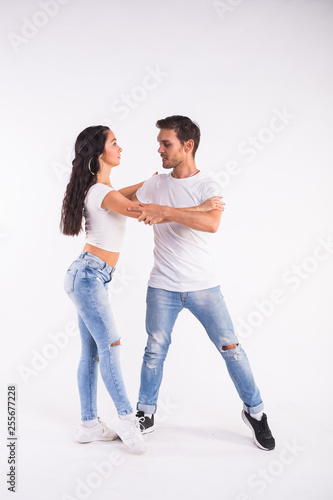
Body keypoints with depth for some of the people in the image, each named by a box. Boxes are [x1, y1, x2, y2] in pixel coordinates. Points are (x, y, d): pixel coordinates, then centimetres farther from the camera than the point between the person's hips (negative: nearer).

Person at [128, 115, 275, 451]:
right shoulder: (155, 185, 4)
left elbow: (211, 223, -29)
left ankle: (254, 411, 23)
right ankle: (145, 414, 28)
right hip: (162, 287, 3)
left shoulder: (207, 187, -8)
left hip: (203, 286, -2)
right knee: (155, 351, 8)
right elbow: (124, 207, 19)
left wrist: (165, 211, -35)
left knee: (230, 347, 4)